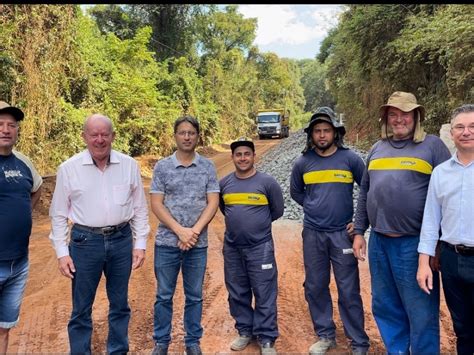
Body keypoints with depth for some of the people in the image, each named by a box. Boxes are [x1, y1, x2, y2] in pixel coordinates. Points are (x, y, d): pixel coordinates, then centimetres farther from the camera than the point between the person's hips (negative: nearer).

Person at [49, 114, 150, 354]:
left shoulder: (129, 165, -2)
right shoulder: (68, 168, -4)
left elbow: (140, 209, 4)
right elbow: (59, 214, 1)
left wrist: (140, 244, 1)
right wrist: (62, 252, -3)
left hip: (122, 240, 2)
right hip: (85, 241, -1)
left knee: (120, 304, 16)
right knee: (81, 308, 10)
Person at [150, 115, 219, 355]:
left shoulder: (208, 167, 2)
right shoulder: (162, 167, 0)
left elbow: (213, 204, -3)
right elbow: (156, 205, -5)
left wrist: (194, 232, -13)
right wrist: (180, 231, -14)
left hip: (198, 244, 1)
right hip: (167, 242, 0)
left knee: (194, 296, 12)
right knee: (164, 295, 11)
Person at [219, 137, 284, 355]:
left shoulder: (267, 182, -7)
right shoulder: (224, 184, 2)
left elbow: (278, 210, 4)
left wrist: (258, 223, 9)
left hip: (260, 247, -3)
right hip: (232, 247, 4)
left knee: (264, 294, 2)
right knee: (237, 293, 14)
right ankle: (245, 331, 31)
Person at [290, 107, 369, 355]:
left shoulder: (350, 158, -5)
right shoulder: (303, 162, 2)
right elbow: (295, 192, 19)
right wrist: (313, 207, 9)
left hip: (342, 233, -3)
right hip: (312, 234, 3)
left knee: (349, 291, 1)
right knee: (315, 287, 11)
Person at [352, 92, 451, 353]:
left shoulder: (433, 146, -2)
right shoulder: (377, 149, 12)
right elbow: (364, 194, 16)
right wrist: (359, 232, 13)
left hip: (415, 243, -5)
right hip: (378, 242, 5)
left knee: (421, 312, 6)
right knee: (385, 307, 17)